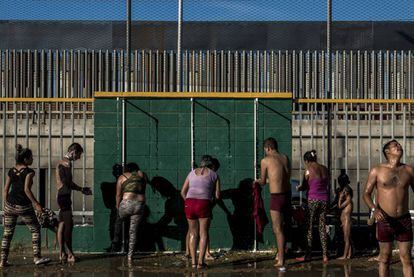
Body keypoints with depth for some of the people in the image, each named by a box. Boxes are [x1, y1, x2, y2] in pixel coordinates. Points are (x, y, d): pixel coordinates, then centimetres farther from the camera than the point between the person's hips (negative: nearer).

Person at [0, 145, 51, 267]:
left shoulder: (11, 171, 8)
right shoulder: (29, 171, -10)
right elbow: (26, 189, -19)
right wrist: (36, 204, -15)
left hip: (10, 205, 6)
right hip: (23, 206, -5)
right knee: (35, 229, 10)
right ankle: (37, 257, 10)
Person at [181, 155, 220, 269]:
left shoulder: (192, 172, 19)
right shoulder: (214, 175, 11)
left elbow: (183, 192, 17)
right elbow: (217, 195, 7)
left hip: (189, 203, 3)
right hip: (204, 204, -3)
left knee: (193, 233, 13)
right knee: (203, 233, 7)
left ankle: (193, 262, 10)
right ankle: (201, 262, -1)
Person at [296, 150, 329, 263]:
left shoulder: (309, 170, -8)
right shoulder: (324, 169, 7)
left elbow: (304, 186, -4)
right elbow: (327, 185, 12)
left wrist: (298, 188, 16)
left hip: (313, 199, -5)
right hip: (324, 199, 5)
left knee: (309, 228, 3)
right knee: (322, 227, 9)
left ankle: (308, 255, 3)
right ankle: (325, 255, 7)